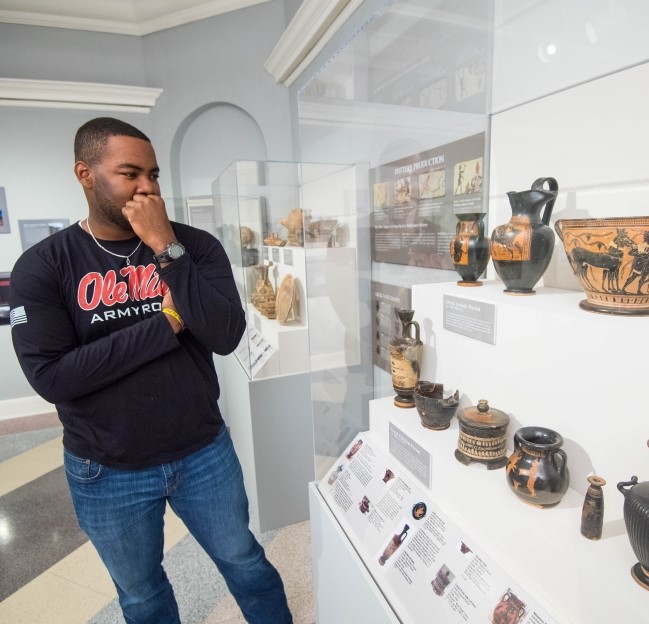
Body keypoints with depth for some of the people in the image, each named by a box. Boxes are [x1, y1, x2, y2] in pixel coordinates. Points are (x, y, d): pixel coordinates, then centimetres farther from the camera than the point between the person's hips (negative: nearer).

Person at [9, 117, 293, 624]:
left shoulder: (195, 245, -8)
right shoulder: (43, 266, -9)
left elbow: (226, 336, -19)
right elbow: (51, 377, -19)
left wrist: (167, 249, -25)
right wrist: (167, 323, -20)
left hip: (205, 453, 1)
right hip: (107, 473, 0)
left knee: (245, 562, 22)